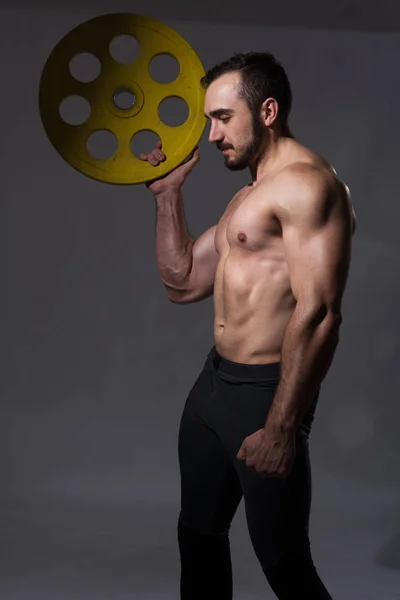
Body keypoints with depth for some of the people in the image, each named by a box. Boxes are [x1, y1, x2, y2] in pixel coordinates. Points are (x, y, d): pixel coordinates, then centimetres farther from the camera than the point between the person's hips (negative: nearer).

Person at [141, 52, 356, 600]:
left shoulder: (306, 183, -15)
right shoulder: (248, 196, 17)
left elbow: (318, 313, -24)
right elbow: (182, 283, 19)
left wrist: (281, 429, -27)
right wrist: (168, 194, 13)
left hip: (265, 392, -10)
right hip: (214, 382, 10)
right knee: (198, 536, 19)